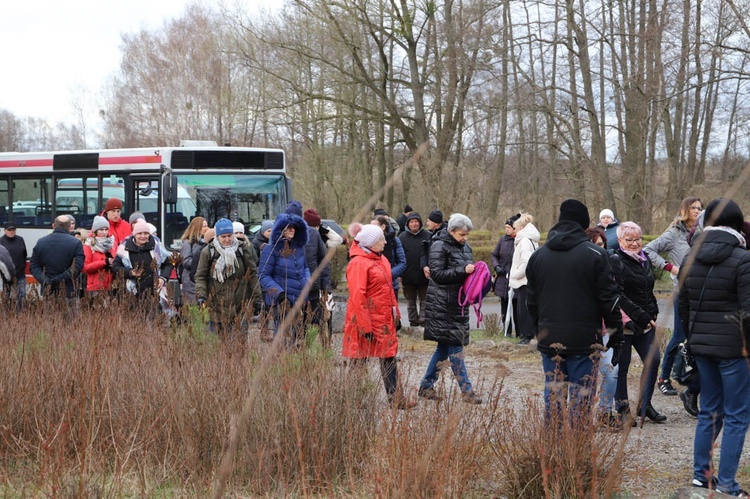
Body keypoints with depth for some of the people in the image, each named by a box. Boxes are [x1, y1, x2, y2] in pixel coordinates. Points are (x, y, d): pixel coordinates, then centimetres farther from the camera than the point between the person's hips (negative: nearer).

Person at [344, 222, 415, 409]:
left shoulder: (381, 259, 12)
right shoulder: (358, 263, -16)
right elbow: (357, 297, -19)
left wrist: (395, 314, 18)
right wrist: (365, 326, -21)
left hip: (384, 319, 9)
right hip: (366, 319, -9)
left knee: (389, 358, 8)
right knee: (360, 359, 2)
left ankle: (396, 399, 11)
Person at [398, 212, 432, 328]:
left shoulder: (427, 236, -1)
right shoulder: (402, 237, 2)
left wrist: (425, 266, -24)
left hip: (423, 275, -1)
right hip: (408, 276, 2)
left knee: (424, 300, 4)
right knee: (410, 301, 11)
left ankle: (423, 321, 10)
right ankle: (413, 321, 19)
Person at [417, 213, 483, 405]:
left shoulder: (465, 247, 14)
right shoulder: (440, 246, -10)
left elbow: (469, 270, 25)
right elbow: (437, 273, -17)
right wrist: (462, 271, -23)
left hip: (458, 303, 8)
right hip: (442, 304, -8)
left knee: (444, 346, 11)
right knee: (455, 346, -7)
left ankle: (426, 385, 20)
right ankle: (466, 390, -5)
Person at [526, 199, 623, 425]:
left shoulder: (538, 256, 9)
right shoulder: (595, 254, -6)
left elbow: (531, 302, 15)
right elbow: (609, 300, -6)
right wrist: (616, 338, 1)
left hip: (549, 340, 4)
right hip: (584, 341, -4)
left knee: (553, 395, 11)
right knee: (581, 398, 0)